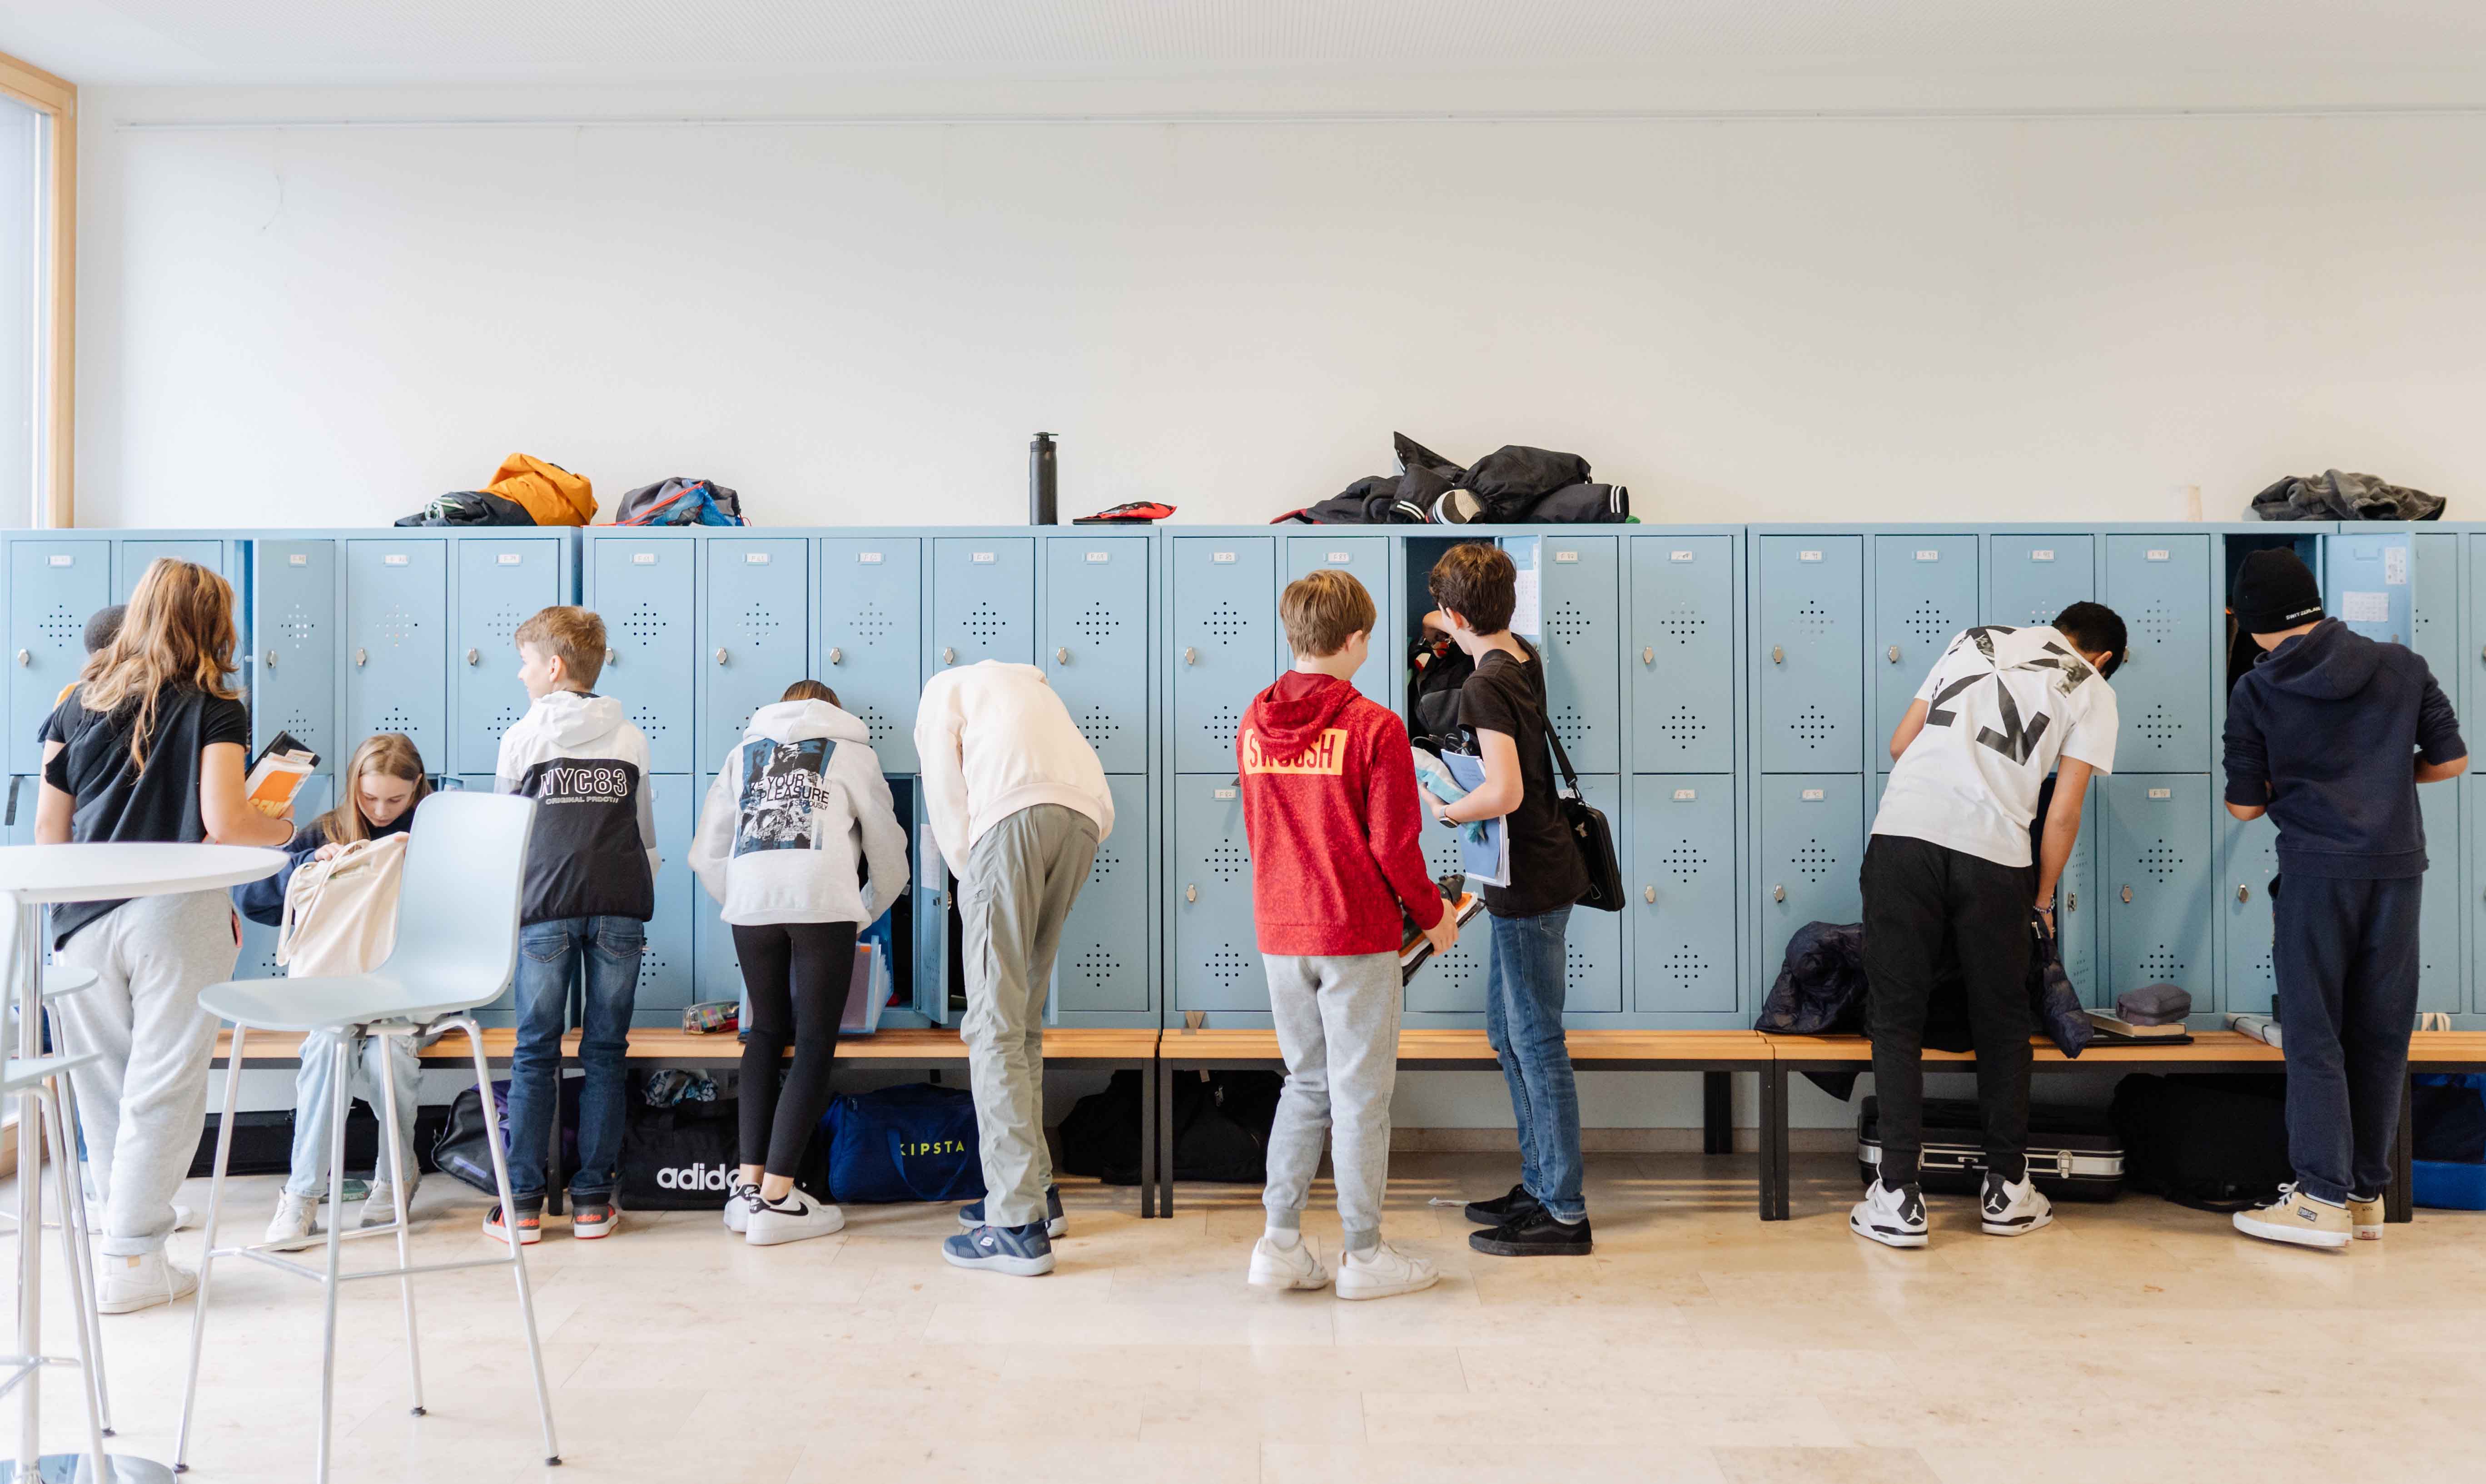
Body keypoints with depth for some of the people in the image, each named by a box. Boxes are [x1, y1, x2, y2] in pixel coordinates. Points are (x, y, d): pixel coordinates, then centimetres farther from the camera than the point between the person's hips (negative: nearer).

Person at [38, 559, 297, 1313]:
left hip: (85, 917, 5)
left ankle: (124, 1230, 23)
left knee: (103, 1085, 13)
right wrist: (281, 828, 6)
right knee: (163, 1087, 2)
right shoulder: (214, 710, -4)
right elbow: (224, 821, -14)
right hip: (176, 913, -5)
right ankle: (130, 1261, 5)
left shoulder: (78, 705, 10)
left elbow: (48, 829, 10)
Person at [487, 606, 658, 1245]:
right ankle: (593, 1200, 8)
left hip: (546, 907, -2)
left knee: (535, 1053, 4)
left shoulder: (523, 736, 5)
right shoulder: (631, 739, 11)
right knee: (604, 1052, 6)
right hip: (621, 907, 2)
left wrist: (506, 911, 25)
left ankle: (523, 1203, 6)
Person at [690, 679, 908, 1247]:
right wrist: (863, 917, 36)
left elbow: (707, 852, 23)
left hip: (751, 900, 3)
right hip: (822, 899, -3)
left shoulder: (744, 751, 29)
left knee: (767, 1033, 18)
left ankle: (749, 1183, 11)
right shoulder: (850, 749, 22)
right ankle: (775, 1200, -4)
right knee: (815, 1045, 2)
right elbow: (889, 854, 21)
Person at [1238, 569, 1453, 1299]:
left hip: (1280, 934, 5)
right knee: (1361, 1093, 5)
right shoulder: (1374, 727, -13)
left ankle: (1281, 1241, 15)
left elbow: (1258, 833, 11)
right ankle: (1363, 1254, 14)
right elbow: (1394, 845, -12)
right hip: (1358, 937, -5)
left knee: (1307, 1082, 17)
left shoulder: (1253, 725, 4)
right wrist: (1433, 915, 3)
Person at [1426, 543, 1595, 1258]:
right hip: (1536, 873, 10)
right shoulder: (1525, 658, 8)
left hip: (1531, 884, -10)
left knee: (1537, 1042, -3)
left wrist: (1445, 810, -11)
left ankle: (1566, 1214, 5)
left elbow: (1505, 793, -29)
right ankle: (1539, 1184, 27)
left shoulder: (1484, 687, -19)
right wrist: (1454, 633, 51)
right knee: (1507, 1029, 18)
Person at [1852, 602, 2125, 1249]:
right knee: (2001, 1024, 16)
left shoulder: (1974, 638, 23)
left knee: (1896, 1017, 5)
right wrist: (2043, 900, 22)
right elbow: (2063, 815, 8)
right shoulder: (2093, 691, 15)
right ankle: (2007, 1190, 25)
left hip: (1903, 832, 1)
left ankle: (1899, 1199, 4)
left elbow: (1901, 743, 20)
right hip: (1992, 855, -1)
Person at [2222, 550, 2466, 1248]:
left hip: (2316, 870, -3)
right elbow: (2451, 760, 11)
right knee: (2381, 1034, 9)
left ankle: (2324, 1200, 1)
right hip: (2398, 866, 3)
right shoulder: (2402, 666, 6)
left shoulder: (2256, 691, -2)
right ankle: (2367, 1194, 16)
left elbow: (2244, 805, 0)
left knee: (2314, 1035, 3)